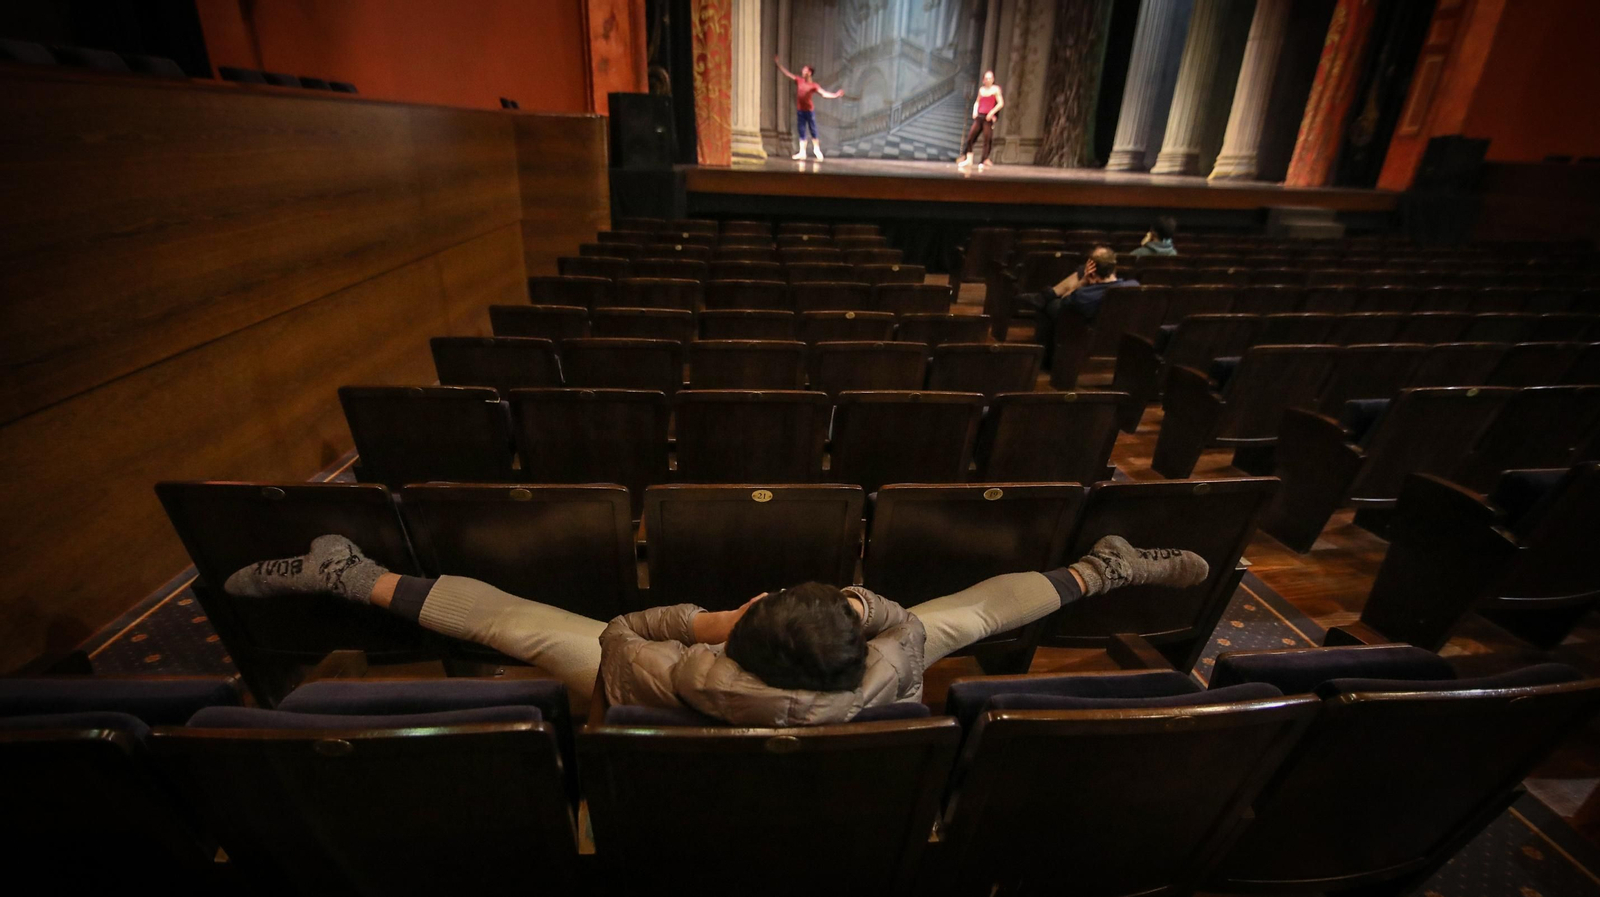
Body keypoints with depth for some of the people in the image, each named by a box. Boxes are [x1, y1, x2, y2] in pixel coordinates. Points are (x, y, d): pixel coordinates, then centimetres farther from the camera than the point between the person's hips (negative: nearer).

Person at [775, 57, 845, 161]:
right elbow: (786, 72, 9)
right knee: (801, 131, 4)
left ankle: (817, 151, 11)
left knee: (813, 130, 2)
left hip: (809, 110, -4)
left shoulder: (813, 85, -7)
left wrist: (835, 95, -29)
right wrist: (778, 63, 8)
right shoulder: (799, 80, 4)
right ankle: (802, 152, 7)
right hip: (800, 110, 4)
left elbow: (823, 93, -15)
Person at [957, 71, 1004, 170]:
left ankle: (984, 161, -5)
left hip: (988, 117, -5)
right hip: (979, 116, 5)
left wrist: (992, 112, -14)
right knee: (970, 136, -3)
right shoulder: (981, 89, 15)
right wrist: (975, 111, 7)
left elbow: (1001, 103, -4)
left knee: (987, 139, -7)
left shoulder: (995, 89, 2)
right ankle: (968, 159, 1)